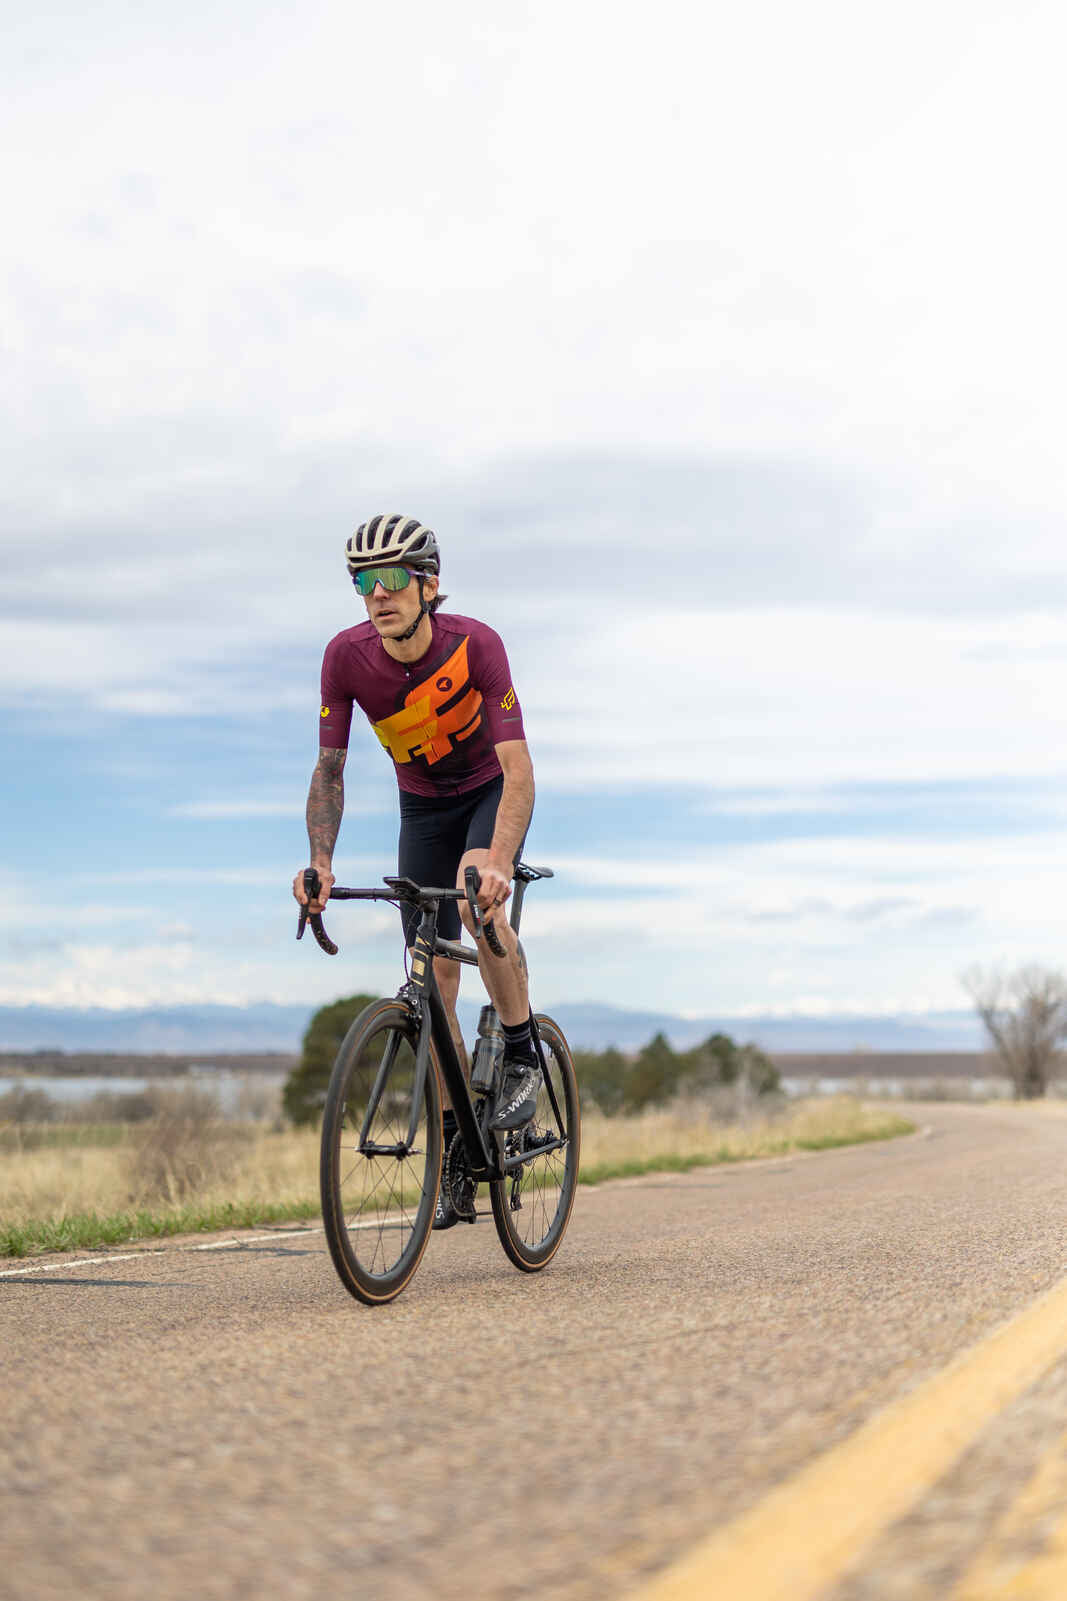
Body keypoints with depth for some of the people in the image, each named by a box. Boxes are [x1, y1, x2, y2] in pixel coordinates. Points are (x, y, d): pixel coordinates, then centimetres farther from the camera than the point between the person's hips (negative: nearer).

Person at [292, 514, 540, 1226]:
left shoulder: (474, 644, -31)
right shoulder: (346, 656, -22)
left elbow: (518, 767, -37)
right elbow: (330, 770, -17)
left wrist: (497, 860, -52)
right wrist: (321, 863, -32)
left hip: (493, 792, -3)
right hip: (423, 805, 3)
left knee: (478, 903, -33)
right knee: (434, 979, -2)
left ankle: (522, 1058, -12)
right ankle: (457, 1147, 8)